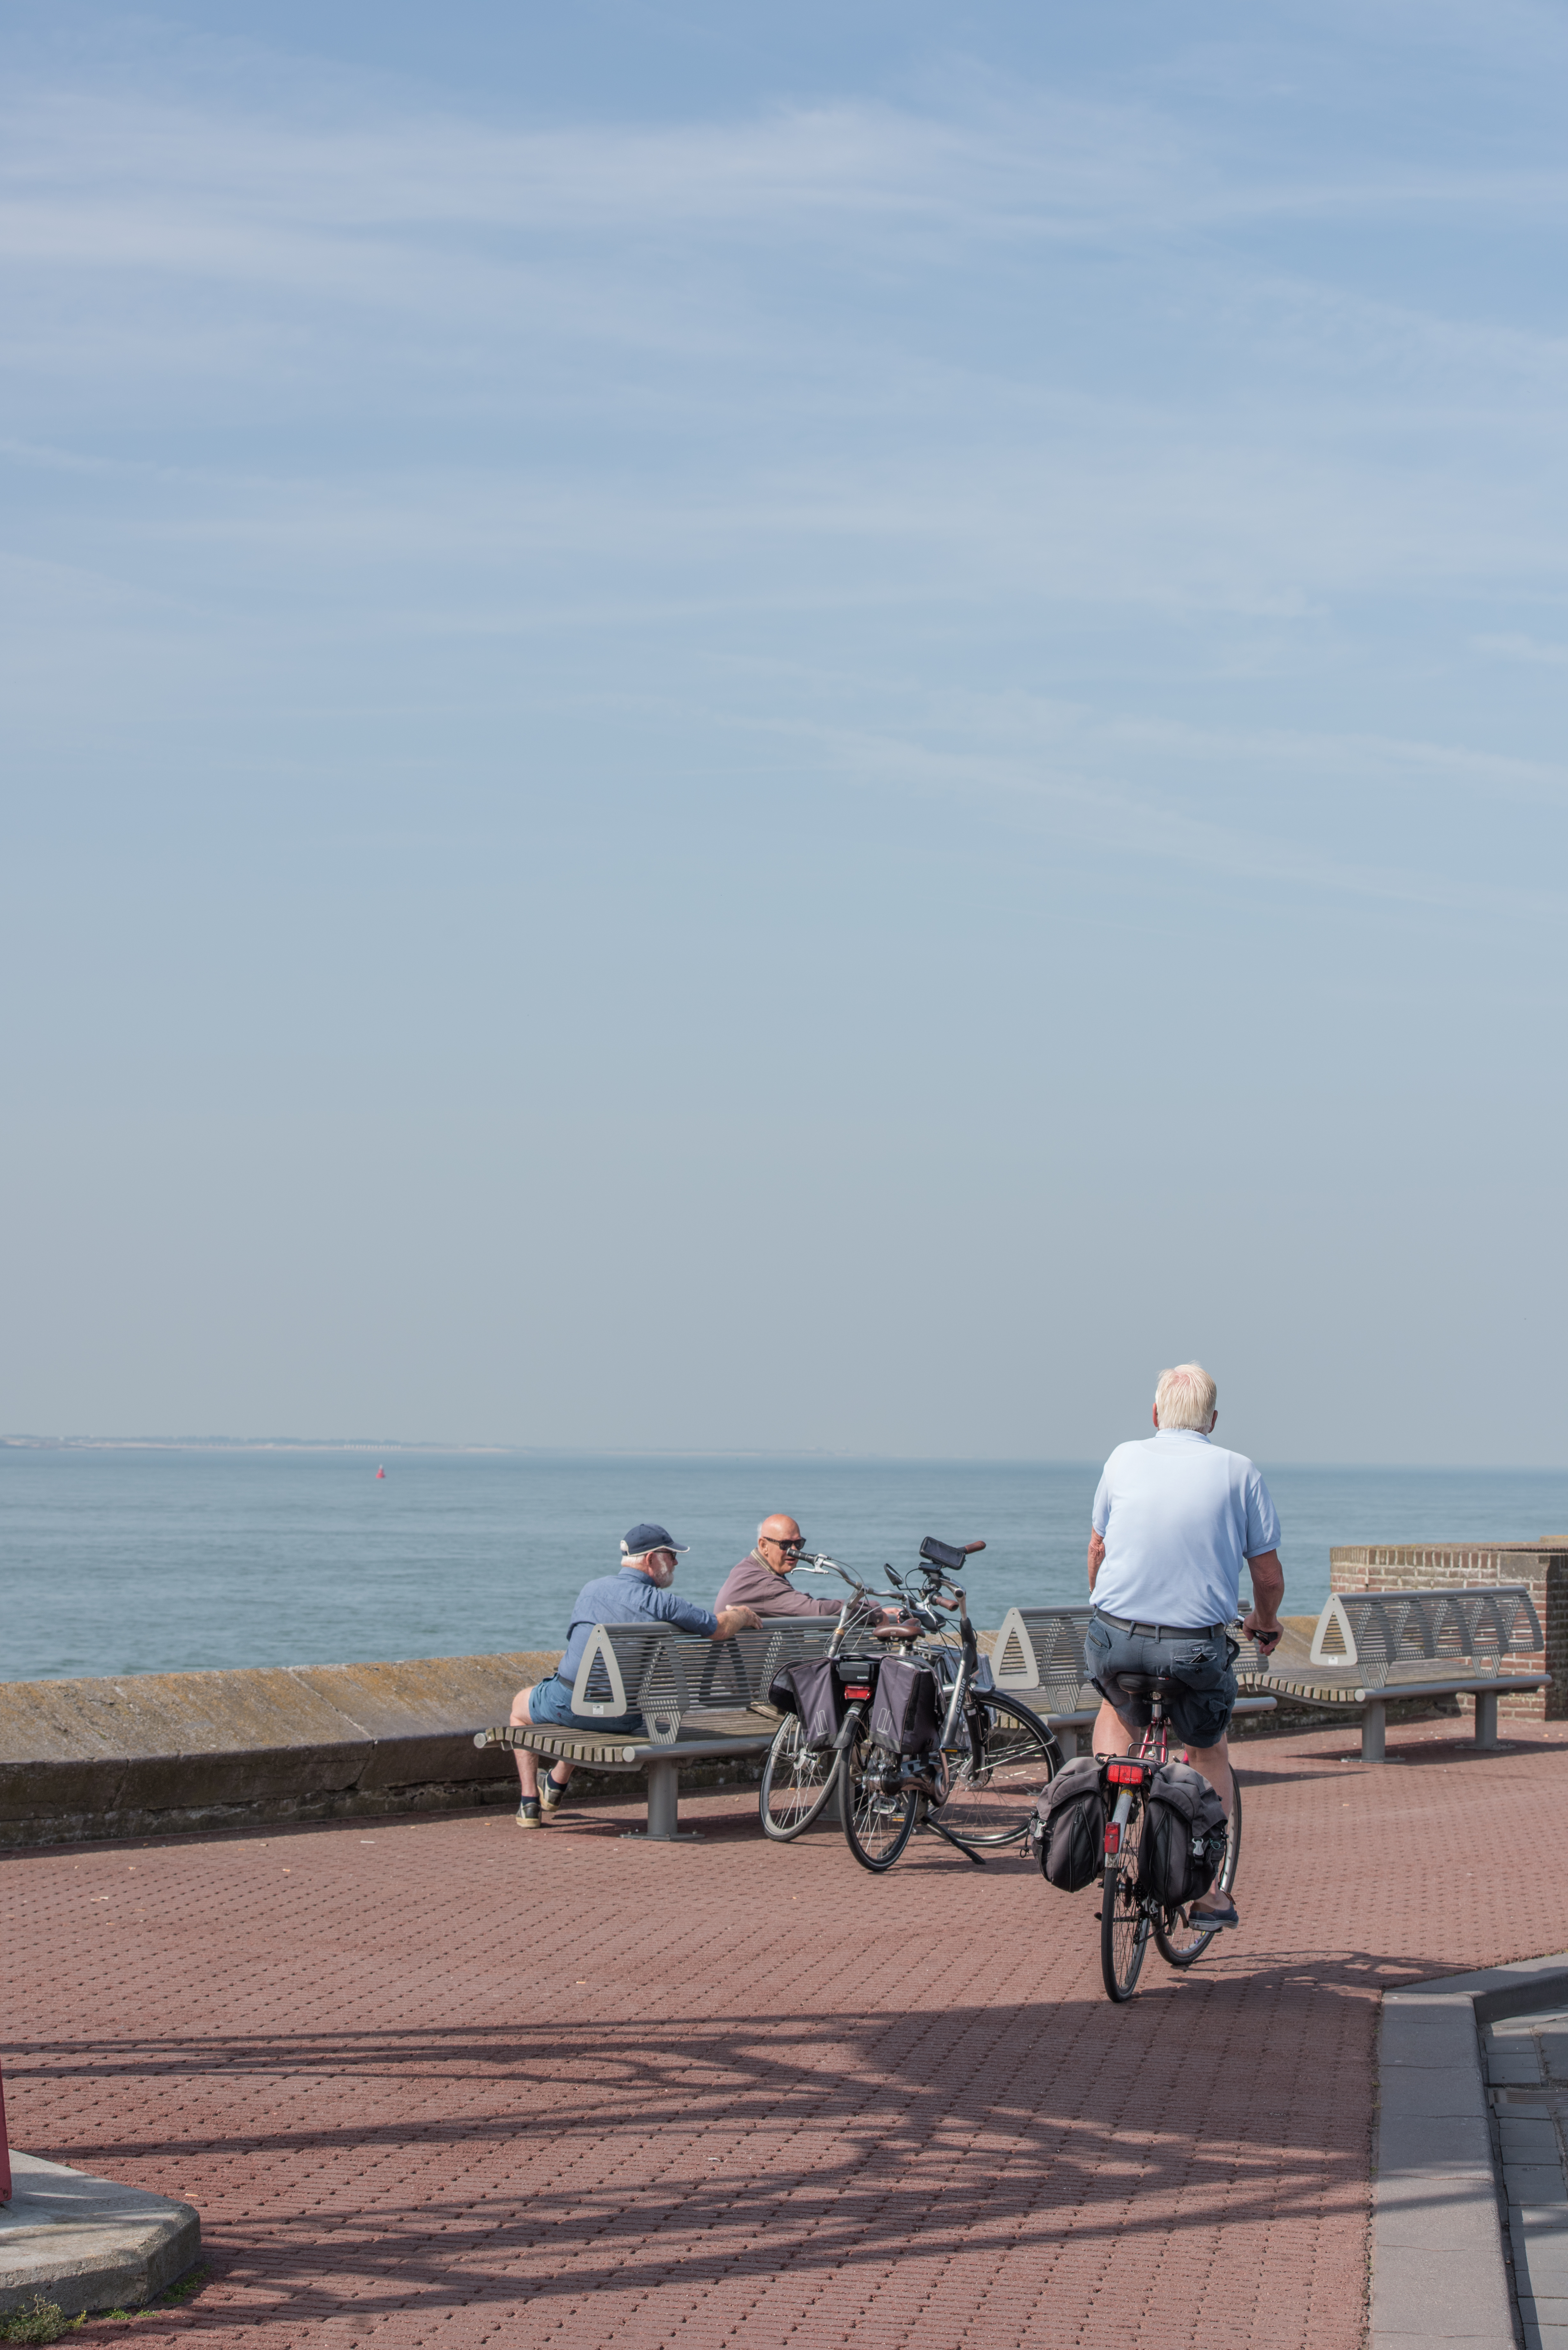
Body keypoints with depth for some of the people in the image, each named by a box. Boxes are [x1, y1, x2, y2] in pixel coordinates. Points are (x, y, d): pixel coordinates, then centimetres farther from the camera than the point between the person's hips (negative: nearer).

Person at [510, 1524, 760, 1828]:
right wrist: (743, 1616, 13)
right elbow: (720, 1627, -12)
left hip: (567, 1705, 0)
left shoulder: (591, 1590, 2)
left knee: (522, 1703, 32)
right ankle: (556, 1785, 52)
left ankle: (529, 1803, 27)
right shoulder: (661, 1604, -12)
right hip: (625, 1719, 0)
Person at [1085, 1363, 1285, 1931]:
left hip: (1116, 1637, 1)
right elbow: (1268, 1574, 4)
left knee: (1117, 1711, 34)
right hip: (1198, 1646, -1)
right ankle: (1209, 1890, 19)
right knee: (1209, 1752, 24)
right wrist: (1265, 1623, 25)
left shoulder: (1125, 1460, 5)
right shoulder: (1238, 1472, 1)